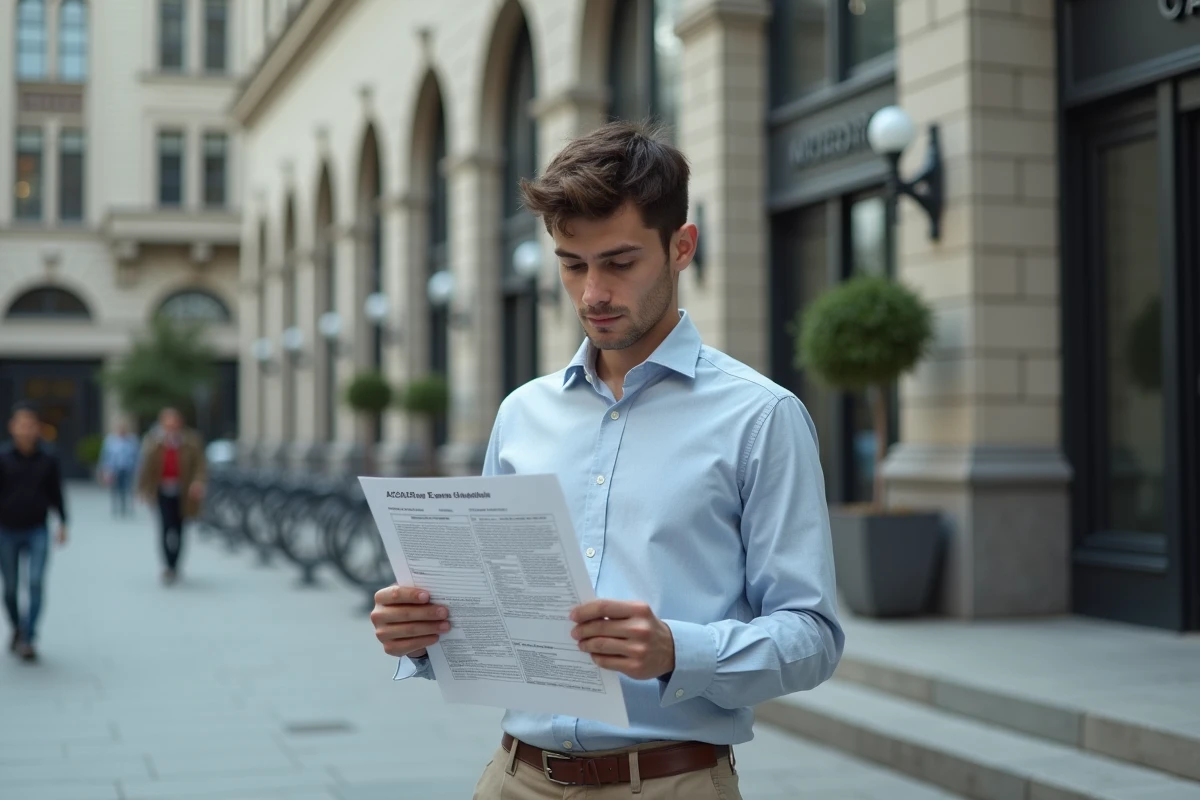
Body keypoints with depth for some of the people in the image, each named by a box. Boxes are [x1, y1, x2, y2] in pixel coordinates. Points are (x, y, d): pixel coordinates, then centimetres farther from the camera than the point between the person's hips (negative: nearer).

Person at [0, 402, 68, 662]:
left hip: (37, 531, 0)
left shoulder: (47, 459, -2)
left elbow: (56, 493, 7)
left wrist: (62, 523, 5)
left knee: (36, 582, -14)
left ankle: (28, 638, -10)